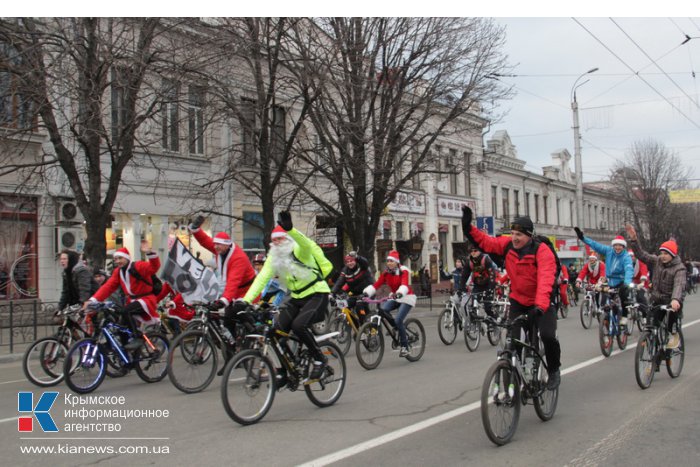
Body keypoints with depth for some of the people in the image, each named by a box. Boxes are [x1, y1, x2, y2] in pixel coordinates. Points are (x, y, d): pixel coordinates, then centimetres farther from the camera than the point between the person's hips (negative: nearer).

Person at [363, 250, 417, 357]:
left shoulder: (404, 271, -16)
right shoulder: (386, 273, -1)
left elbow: (404, 285, -34)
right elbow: (376, 285, -11)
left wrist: (400, 293, -55)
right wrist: (366, 293, -28)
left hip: (407, 297, -5)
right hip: (395, 297, 5)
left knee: (398, 320, -23)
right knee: (383, 309, -26)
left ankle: (405, 347, -7)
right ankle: (396, 328, 0)